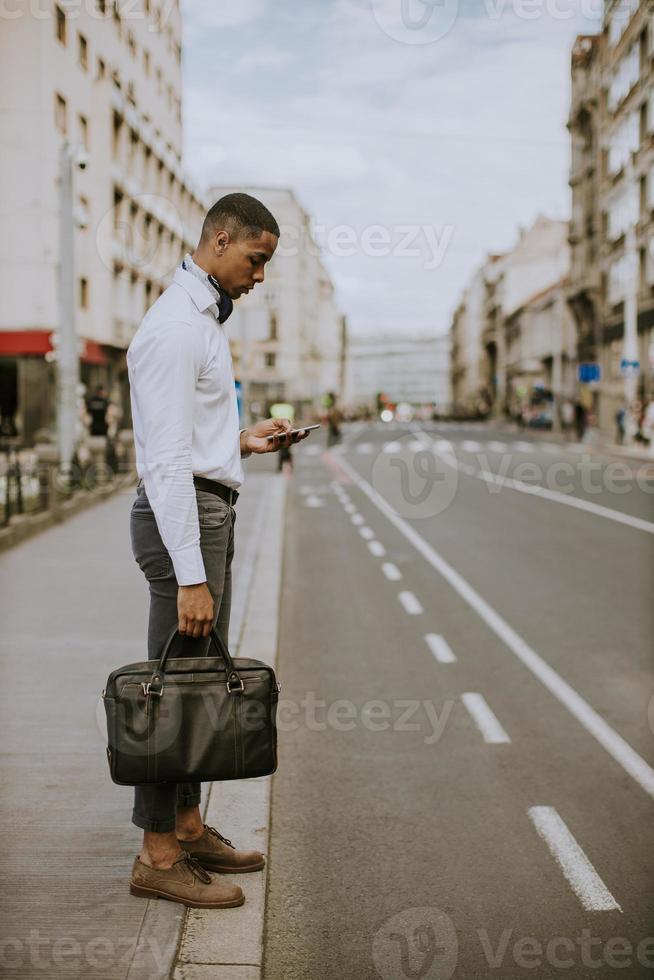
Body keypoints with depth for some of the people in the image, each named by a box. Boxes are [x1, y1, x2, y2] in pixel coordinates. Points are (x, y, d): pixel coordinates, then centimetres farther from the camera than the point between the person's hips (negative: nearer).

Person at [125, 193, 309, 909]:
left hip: (207, 509, 11)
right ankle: (158, 855, 4)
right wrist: (190, 575, -25)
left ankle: (187, 826, 26)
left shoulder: (203, 318, 18)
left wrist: (242, 441, 12)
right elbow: (168, 459, -22)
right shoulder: (177, 326, -16)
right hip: (182, 513, -10)